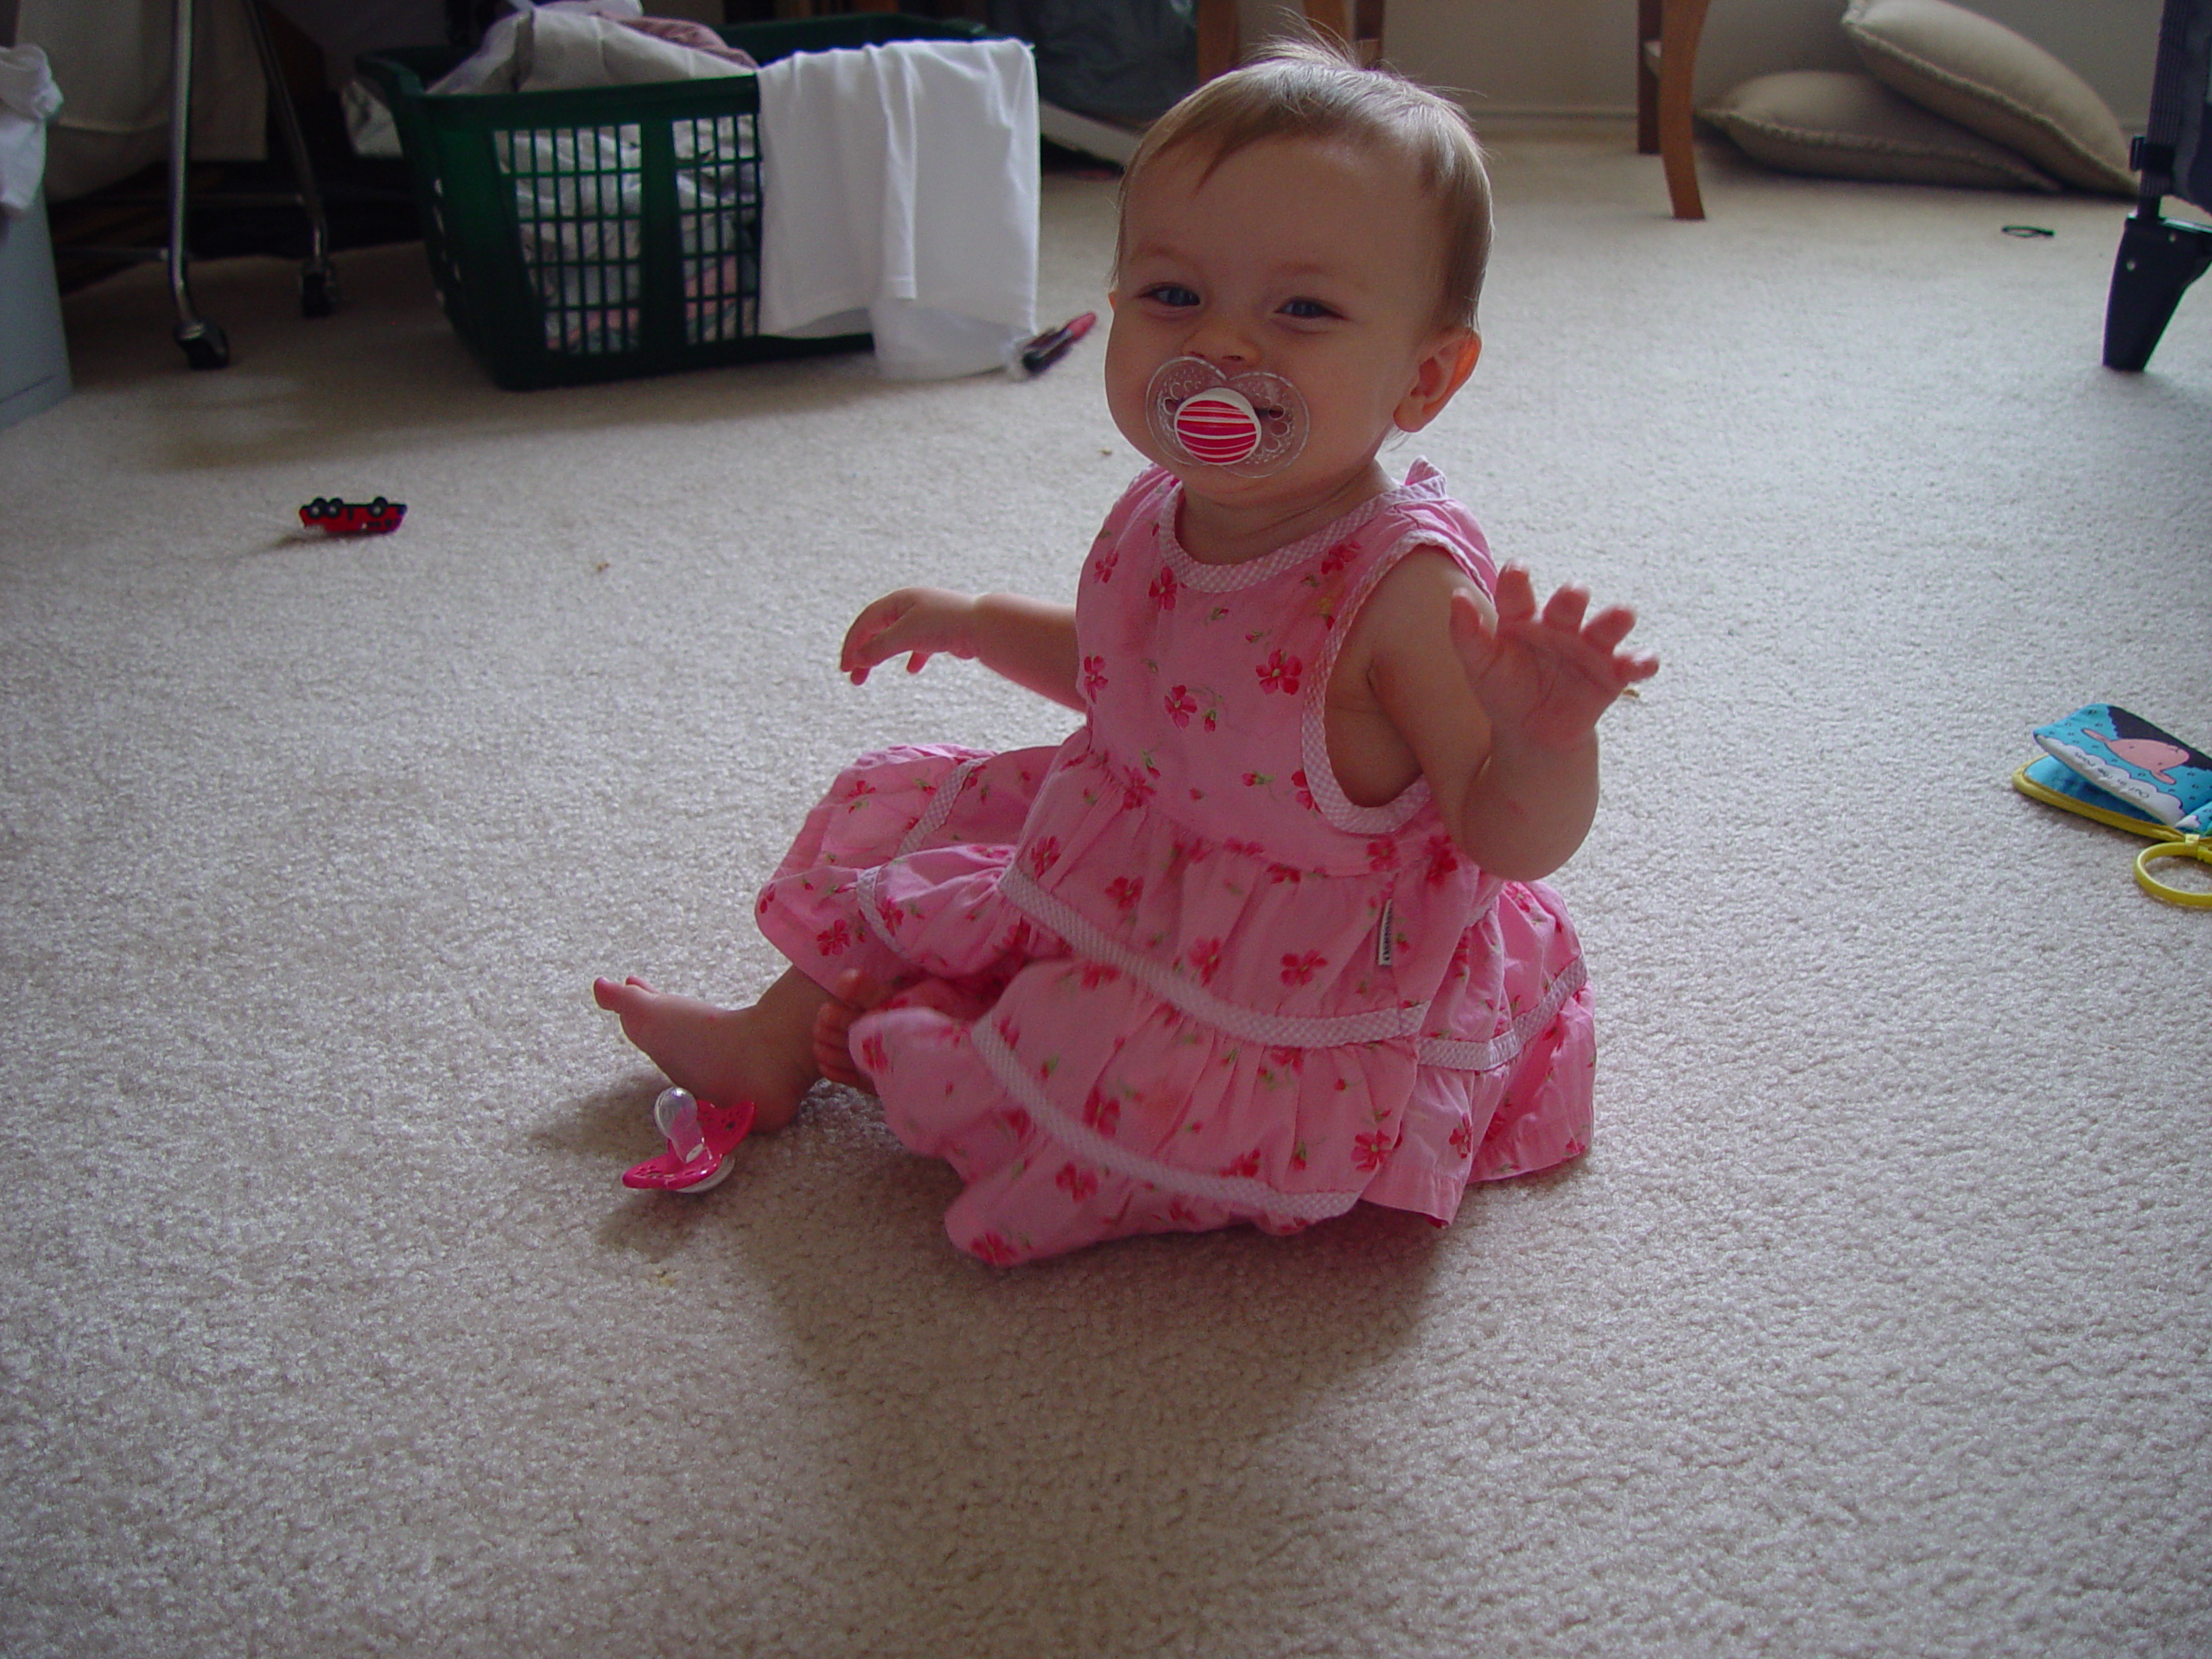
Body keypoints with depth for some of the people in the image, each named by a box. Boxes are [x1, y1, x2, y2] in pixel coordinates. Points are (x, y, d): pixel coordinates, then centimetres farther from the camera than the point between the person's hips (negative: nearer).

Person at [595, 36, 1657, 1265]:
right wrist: (974, 623, 13)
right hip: (1121, 871, 8)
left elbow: (1515, 840, -28)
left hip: (1292, 989, -7)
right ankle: (777, 1038, 33)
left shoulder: (1408, 588, -31)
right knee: (901, 815, 12)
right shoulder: (1158, 519, -7)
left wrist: (1545, 741, -49)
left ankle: (873, 1043, 7)